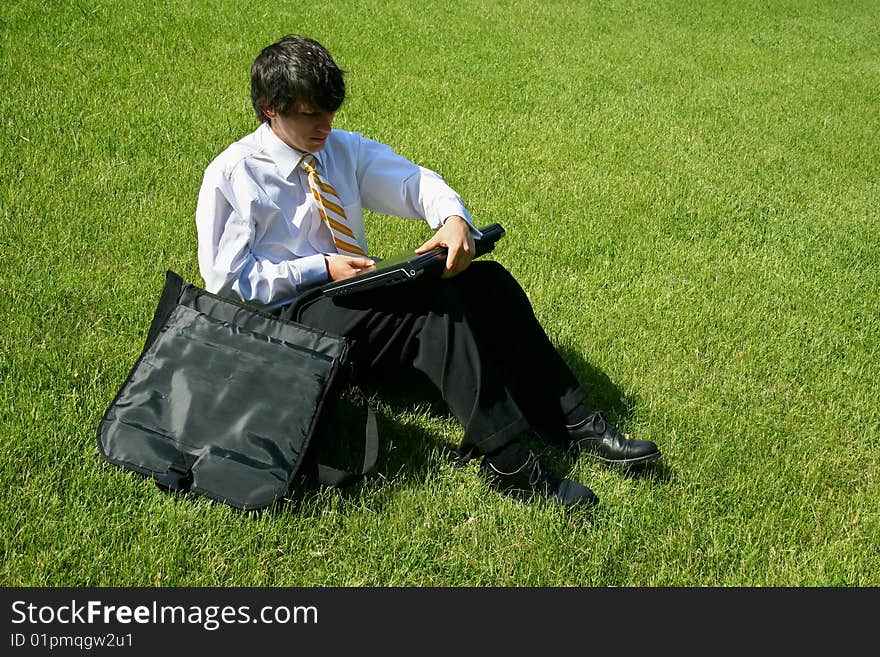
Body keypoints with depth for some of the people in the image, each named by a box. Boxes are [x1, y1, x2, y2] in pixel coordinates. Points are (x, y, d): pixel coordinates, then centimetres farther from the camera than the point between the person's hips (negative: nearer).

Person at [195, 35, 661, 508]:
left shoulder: (342, 148, 11)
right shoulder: (230, 176, -5)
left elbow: (411, 180, -1)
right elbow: (227, 279, -9)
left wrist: (452, 218, -24)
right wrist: (321, 269, -18)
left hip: (358, 289, 7)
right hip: (291, 314, -6)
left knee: (486, 280, -16)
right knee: (433, 304, -31)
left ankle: (573, 425, -19)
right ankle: (508, 462, -33)